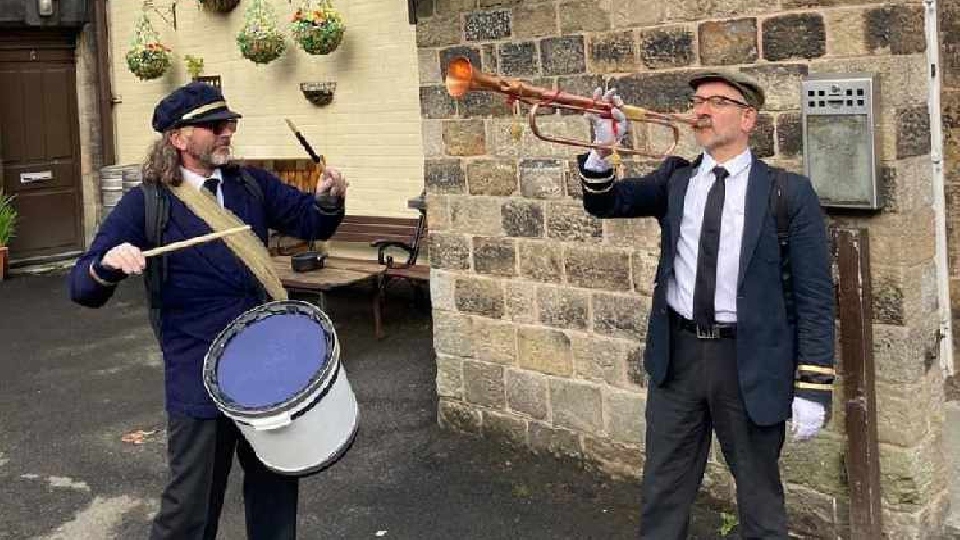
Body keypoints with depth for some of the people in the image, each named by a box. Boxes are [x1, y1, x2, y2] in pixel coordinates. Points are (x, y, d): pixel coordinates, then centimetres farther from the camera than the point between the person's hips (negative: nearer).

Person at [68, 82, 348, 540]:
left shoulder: (252, 184, 5)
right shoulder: (145, 204, -8)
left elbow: (313, 223, 8)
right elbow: (82, 288, -10)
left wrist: (327, 198, -14)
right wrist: (110, 264, -33)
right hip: (200, 380, -4)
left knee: (275, 489, 18)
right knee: (192, 503, 4)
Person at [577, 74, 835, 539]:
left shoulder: (788, 192, -7)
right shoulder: (674, 179, 6)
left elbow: (814, 295, -8)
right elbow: (606, 203, 1)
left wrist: (812, 389, -12)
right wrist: (601, 151, -20)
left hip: (749, 361, -3)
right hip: (677, 354, 3)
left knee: (759, 494, 14)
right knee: (662, 490, 16)